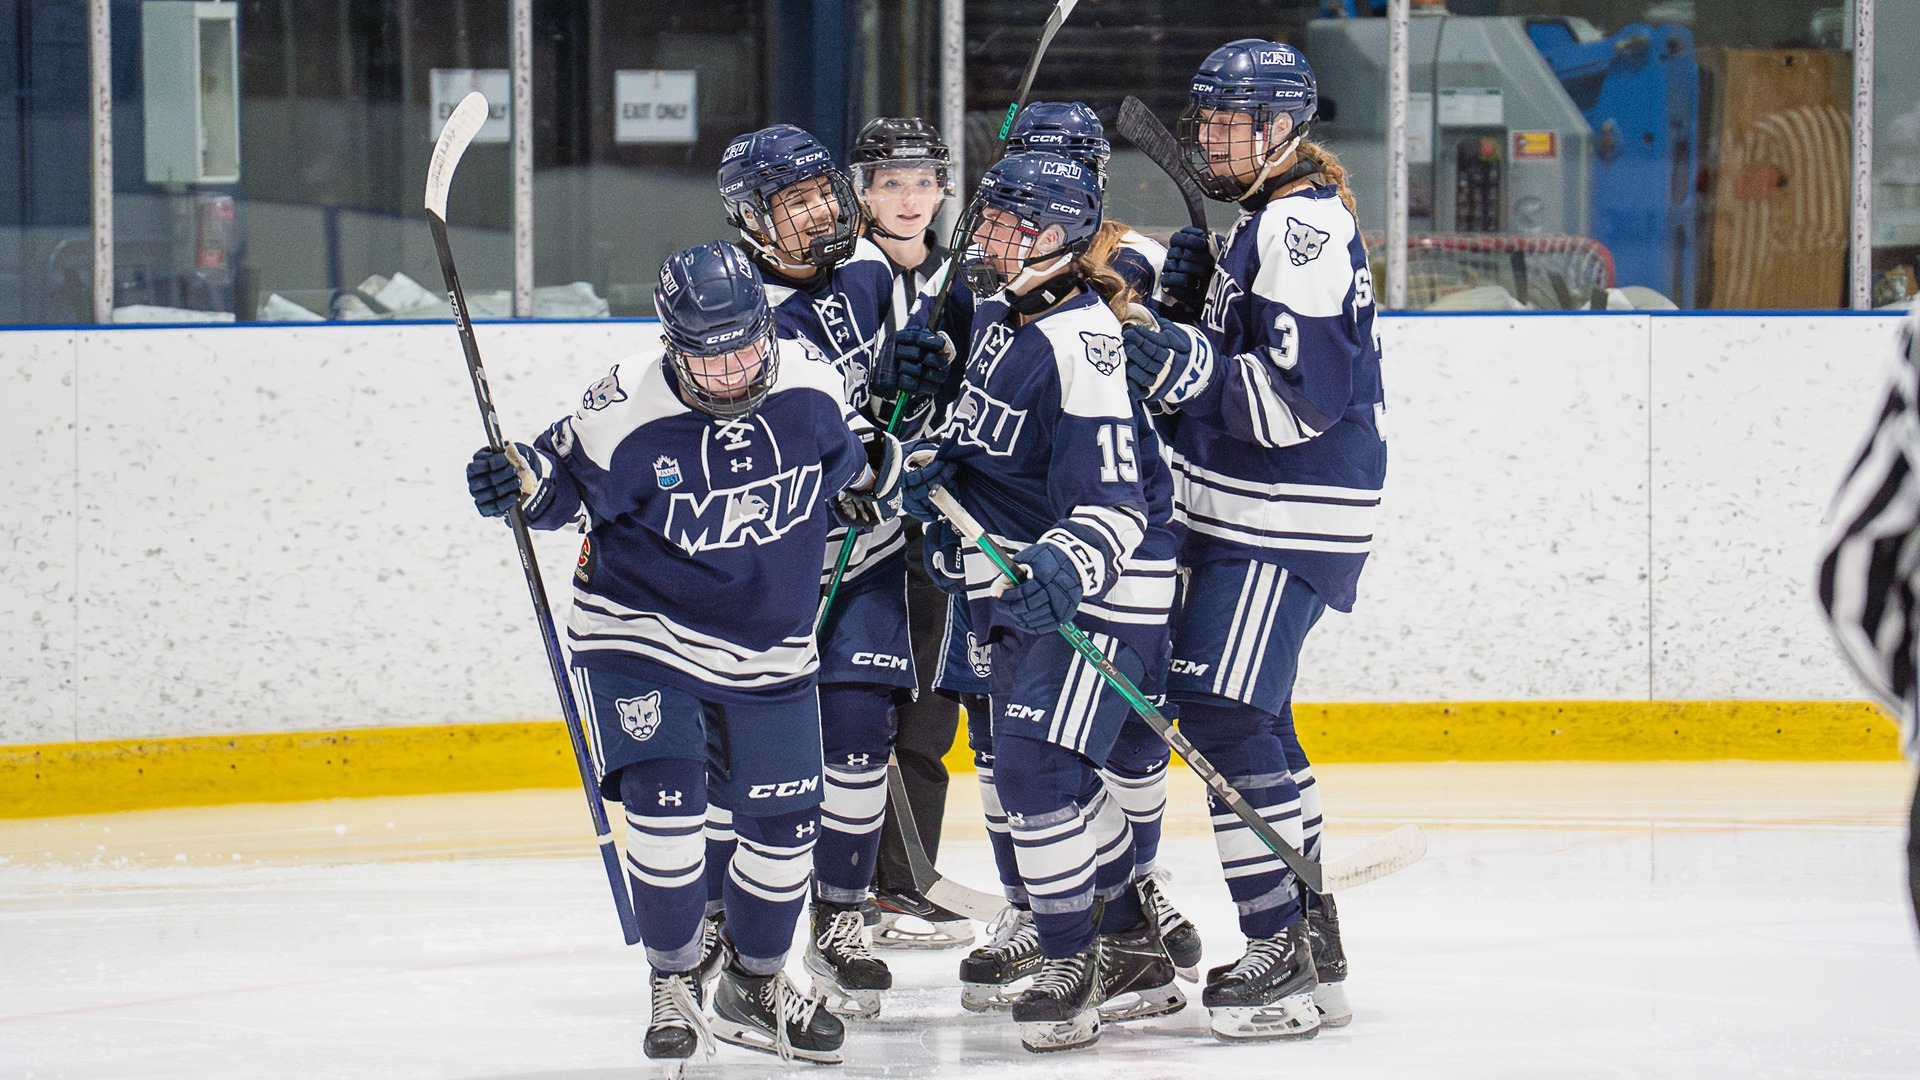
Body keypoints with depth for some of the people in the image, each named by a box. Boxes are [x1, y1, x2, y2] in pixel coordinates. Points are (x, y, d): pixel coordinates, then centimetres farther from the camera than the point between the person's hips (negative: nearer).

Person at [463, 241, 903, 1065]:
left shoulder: (810, 388, -10)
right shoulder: (628, 411, -20)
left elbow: (850, 461, 13)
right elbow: (569, 482, -5)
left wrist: (880, 478, -2)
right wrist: (518, 481, -23)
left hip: (767, 653, 4)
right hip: (640, 639, -4)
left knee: (785, 824, 8)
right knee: (665, 798, -19)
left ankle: (753, 988, 31)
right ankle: (673, 982, 2)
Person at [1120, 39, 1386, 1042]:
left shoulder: (1303, 225, -17)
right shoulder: (1262, 223, 16)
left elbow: (1307, 394, -25)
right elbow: (1235, 374, 18)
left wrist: (1197, 373, -35)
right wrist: (1186, 304, 2)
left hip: (1289, 523, -11)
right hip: (1248, 513, 11)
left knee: (1222, 712, -14)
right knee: (1248, 715, 15)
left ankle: (1283, 960, -13)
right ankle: (1311, 949, 22)